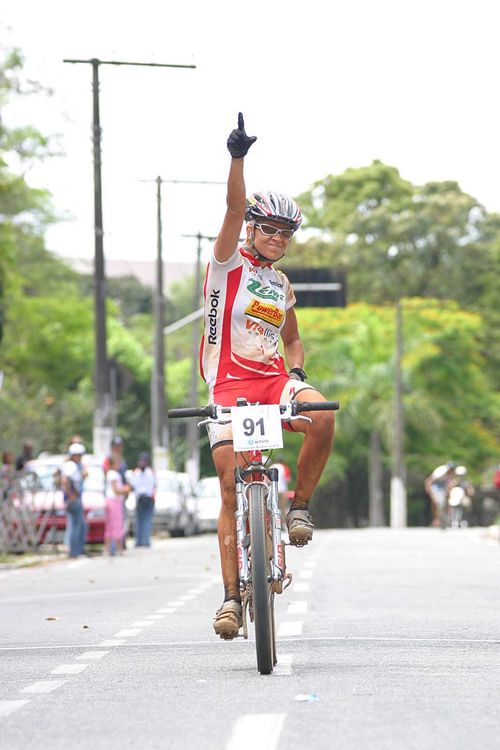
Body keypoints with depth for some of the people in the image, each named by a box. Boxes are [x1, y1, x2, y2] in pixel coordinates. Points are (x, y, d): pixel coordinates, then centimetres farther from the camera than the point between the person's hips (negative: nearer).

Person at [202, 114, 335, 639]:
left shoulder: (282, 286, 19)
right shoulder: (228, 262, 4)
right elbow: (235, 207, -11)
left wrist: (296, 373, 7)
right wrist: (238, 158, -26)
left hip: (273, 380, 4)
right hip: (230, 384, -4)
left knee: (322, 416, -30)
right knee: (231, 488, -10)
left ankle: (299, 506, -10)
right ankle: (231, 595, -5)